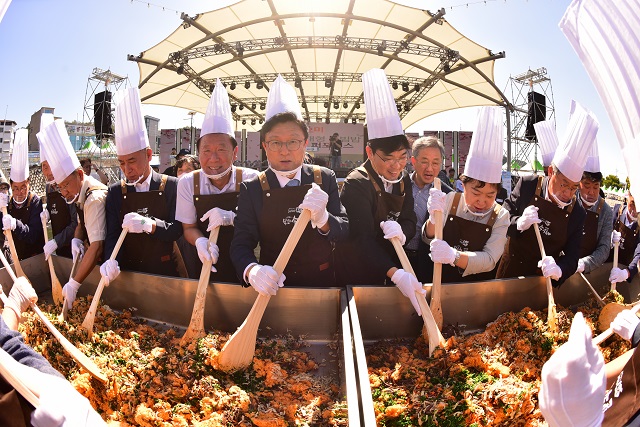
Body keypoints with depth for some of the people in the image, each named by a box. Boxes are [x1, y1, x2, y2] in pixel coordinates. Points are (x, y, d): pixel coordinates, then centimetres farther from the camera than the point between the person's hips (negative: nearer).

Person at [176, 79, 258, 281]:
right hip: (201, 264, 1)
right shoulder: (188, 182, -9)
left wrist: (231, 218, -30)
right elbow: (188, 227, -3)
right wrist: (200, 241, -26)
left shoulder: (250, 179, -14)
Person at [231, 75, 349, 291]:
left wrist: (322, 218, -23)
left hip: (320, 281, 0)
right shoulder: (252, 189, -2)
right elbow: (241, 243, -5)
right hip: (272, 284, 1)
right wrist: (252, 270, -27)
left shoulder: (325, 178, 1)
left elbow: (343, 231, -1)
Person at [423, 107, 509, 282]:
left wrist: (453, 256, -33)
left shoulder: (500, 217, -7)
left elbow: (489, 260, -16)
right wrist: (434, 218, -24)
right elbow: (429, 239, -3)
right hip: (442, 280, 0)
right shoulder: (451, 200, -4)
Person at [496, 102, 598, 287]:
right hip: (511, 271, 0)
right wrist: (519, 223, -29)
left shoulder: (578, 214, -9)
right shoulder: (527, 185, -13)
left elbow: (572, 257, -7)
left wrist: (558, 270, -29)